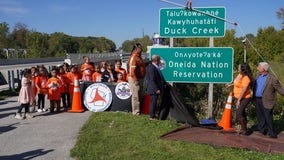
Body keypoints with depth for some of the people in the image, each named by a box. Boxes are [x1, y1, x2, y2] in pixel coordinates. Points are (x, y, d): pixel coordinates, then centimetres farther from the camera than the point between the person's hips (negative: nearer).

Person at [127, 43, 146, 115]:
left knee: (139, 95, 14)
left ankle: (139, 110, 22)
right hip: (135, 79, -10)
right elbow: (132, 70, -21)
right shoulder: (133, 57, -15)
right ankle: (136, 111, 0)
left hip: (140, 78, 10)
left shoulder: (138, 57, 17)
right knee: (135, 96, -6)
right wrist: (135, 80, -24)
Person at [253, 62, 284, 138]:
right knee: (260, 117, 16)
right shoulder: (259, 75, 5)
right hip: (257, 100, 7)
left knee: (268, 118, 0)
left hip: (266, 101, -7)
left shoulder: (272, 79, -16)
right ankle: (262, 130, 30)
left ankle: (272, 133, 14)